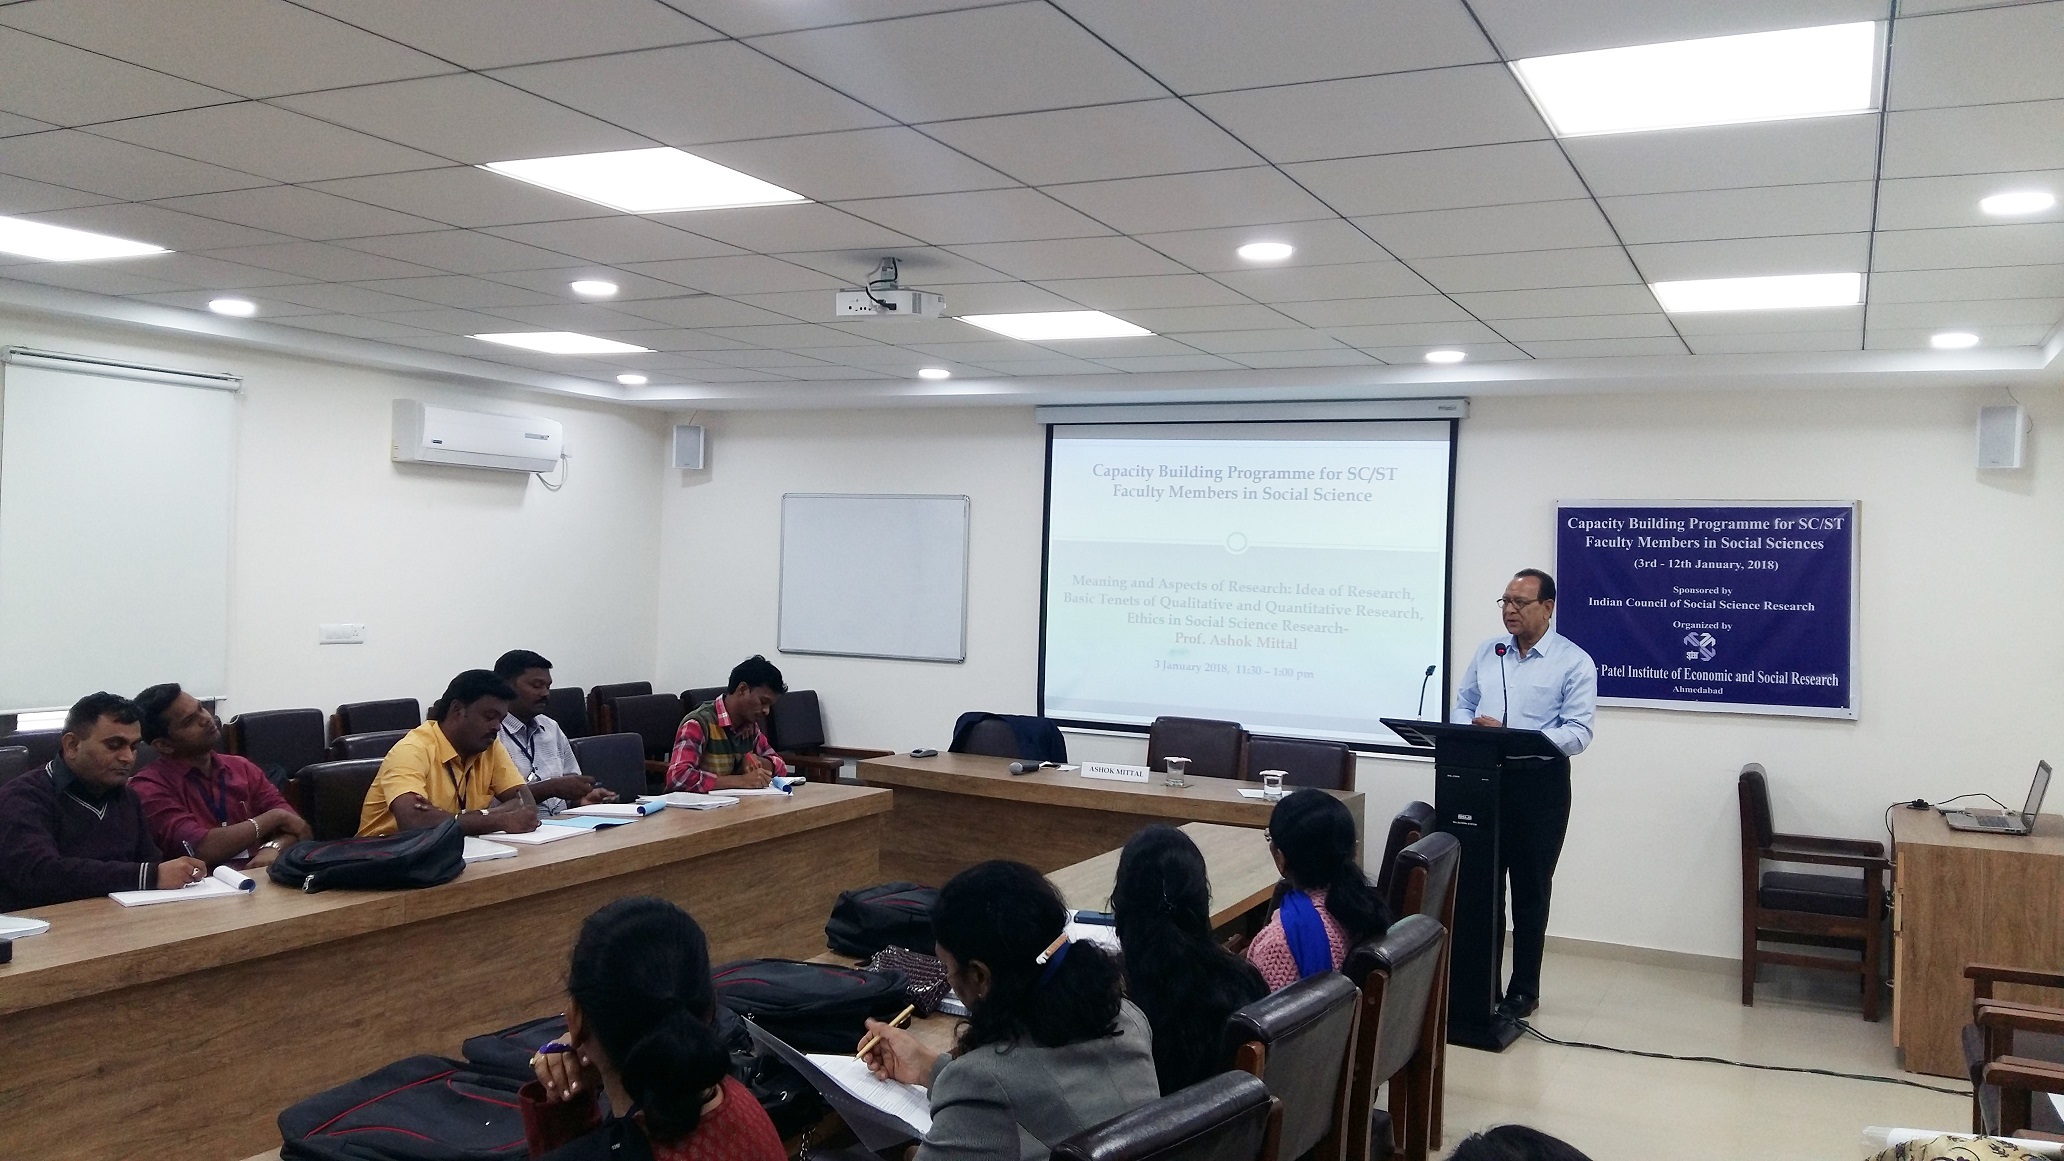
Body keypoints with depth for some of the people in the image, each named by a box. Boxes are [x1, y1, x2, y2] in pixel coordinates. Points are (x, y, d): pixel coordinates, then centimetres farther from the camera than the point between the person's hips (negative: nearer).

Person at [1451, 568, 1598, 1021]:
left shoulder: (1574, 662, -4)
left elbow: (1577, 732, -12)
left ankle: (1523, 991, 18)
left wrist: (1513, 737, -24)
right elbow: (1461, 707, 14)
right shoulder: (1487, 652, 11)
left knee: (1530, 891, 6)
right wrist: (1472, 729, -11)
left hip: (1540, 783, -4)